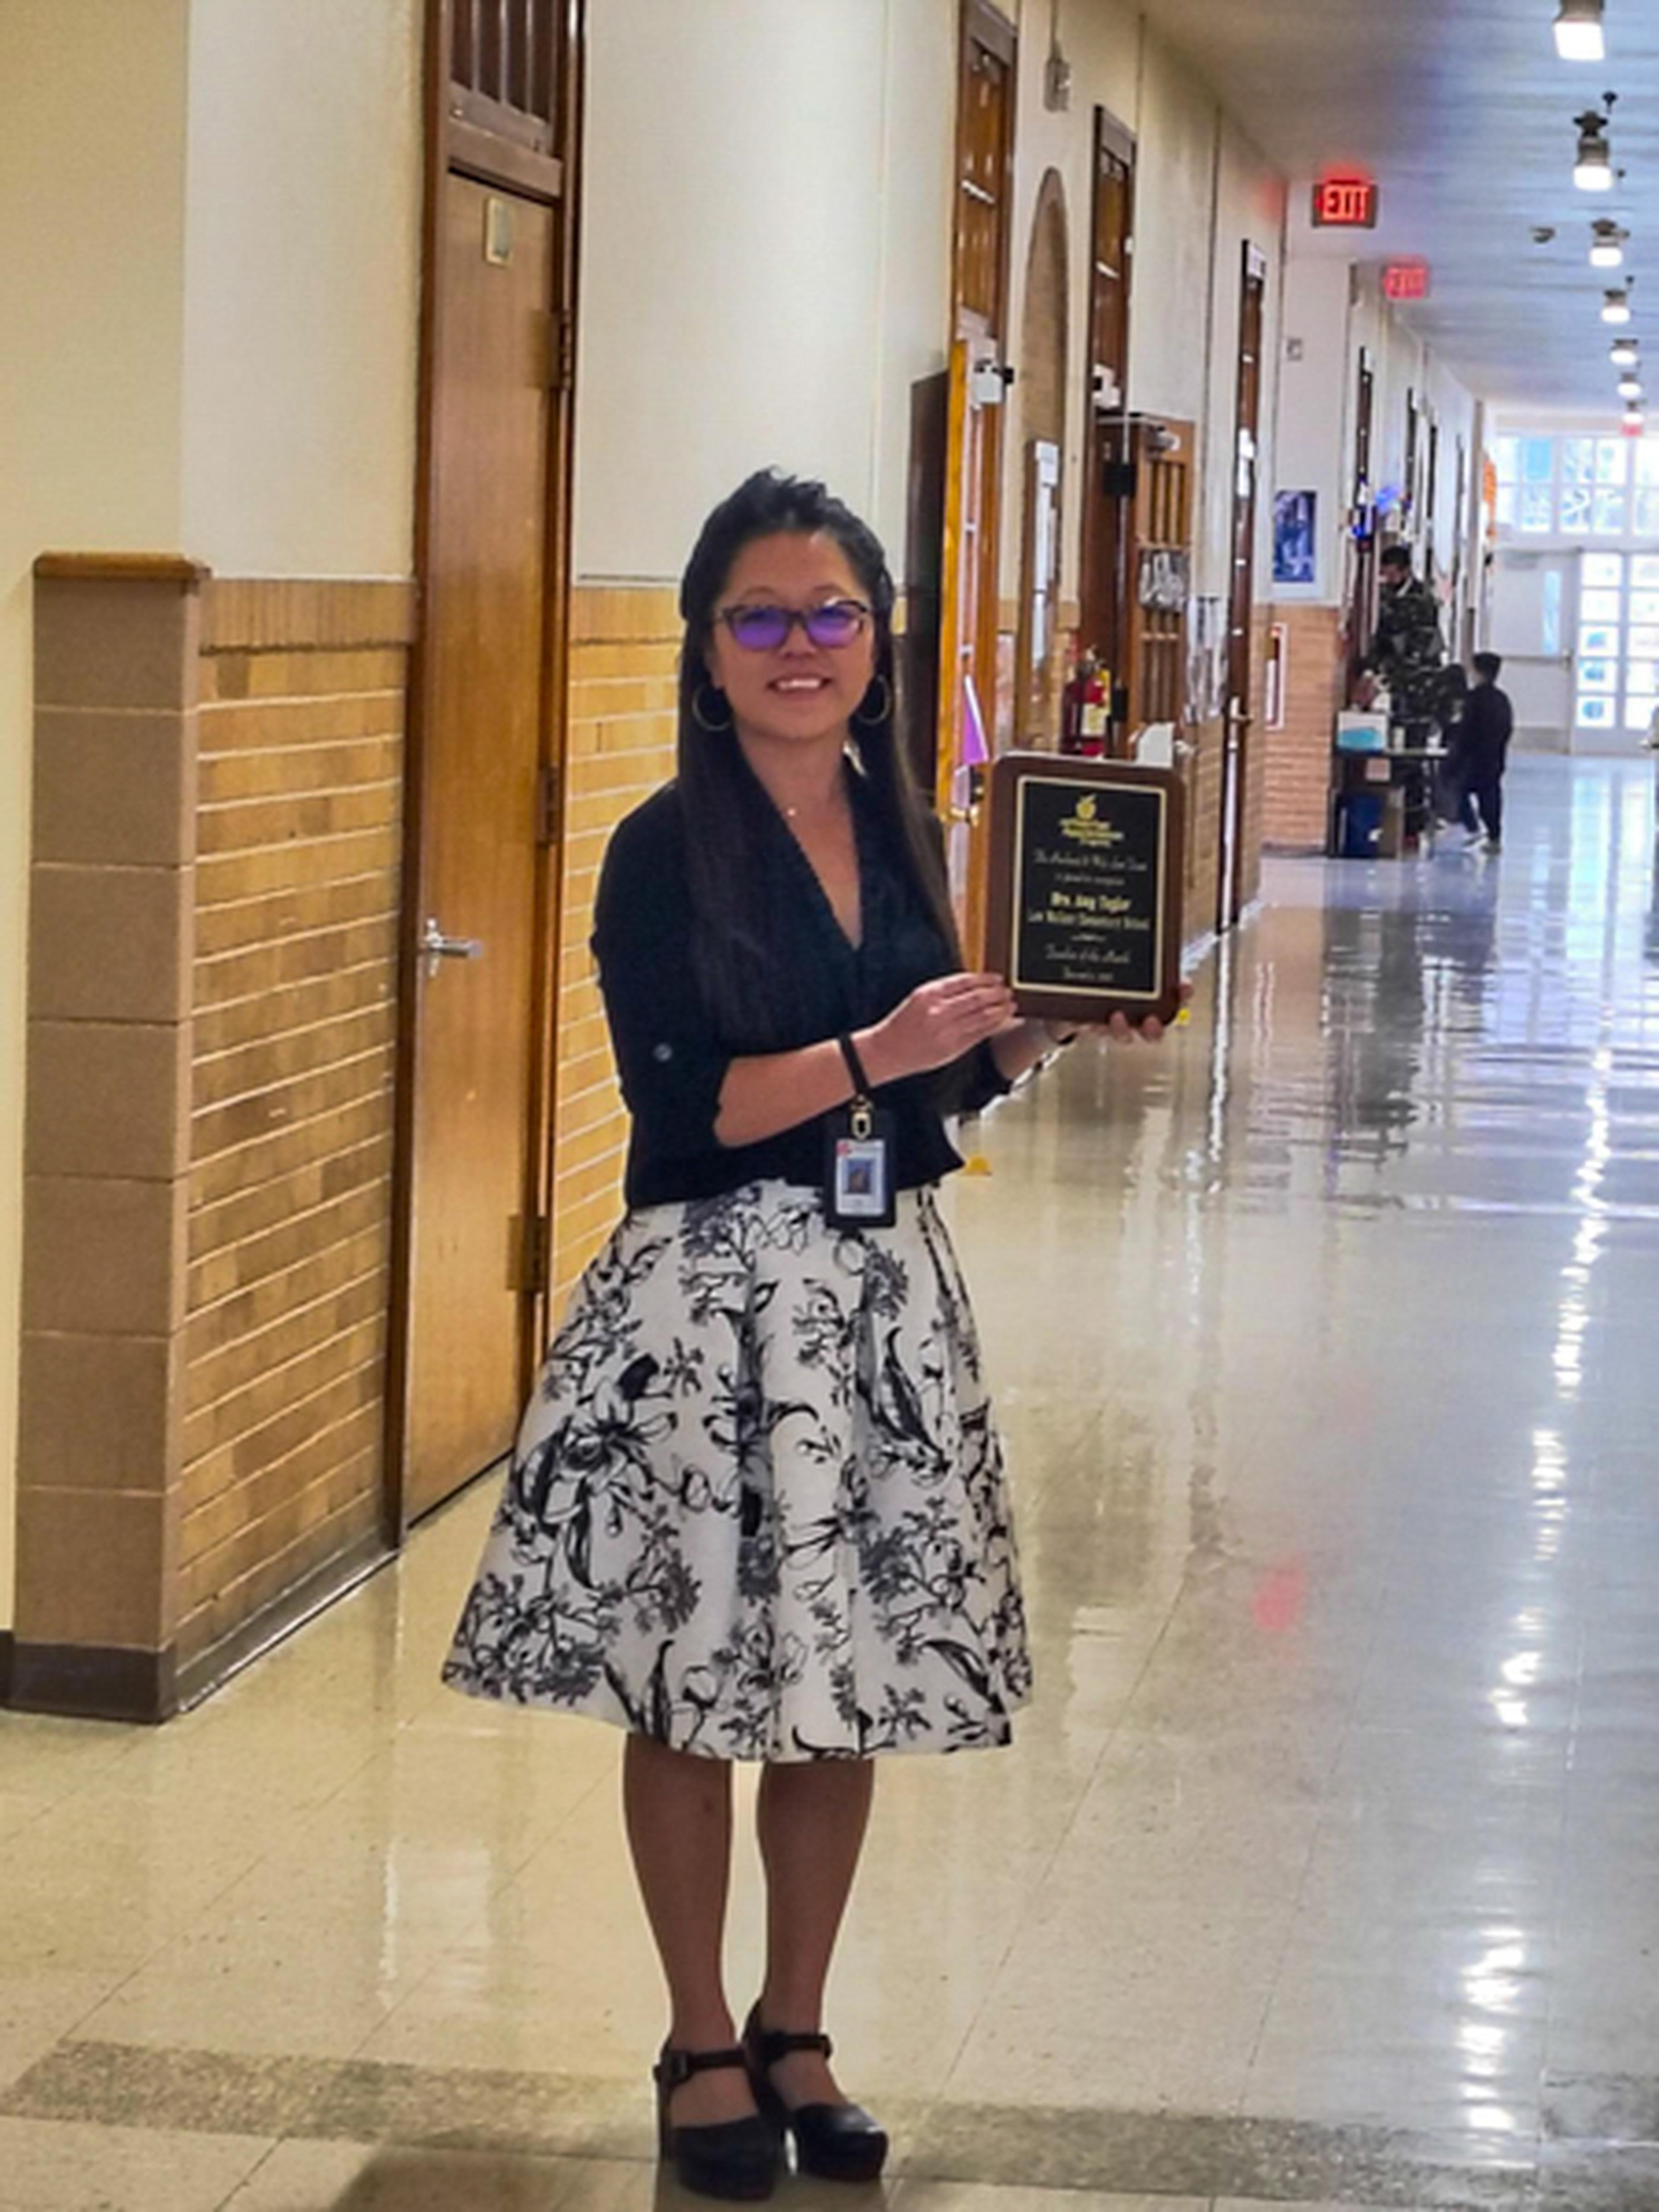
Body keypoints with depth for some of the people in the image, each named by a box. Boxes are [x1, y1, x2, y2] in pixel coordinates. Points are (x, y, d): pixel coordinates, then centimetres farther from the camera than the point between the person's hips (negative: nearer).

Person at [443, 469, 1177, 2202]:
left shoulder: (898, 835, 9)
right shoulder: (667, 852, -9)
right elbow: (683, 1106, -16)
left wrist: (1031, 1036, -3)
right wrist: (874, 1052, -23)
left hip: (881, 1288, 5)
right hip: (709, 1294, -5)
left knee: (852, 1675, 10)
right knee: (692, 1683, 4)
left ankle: (796, 2028, 26)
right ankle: (701, 2047, 20)